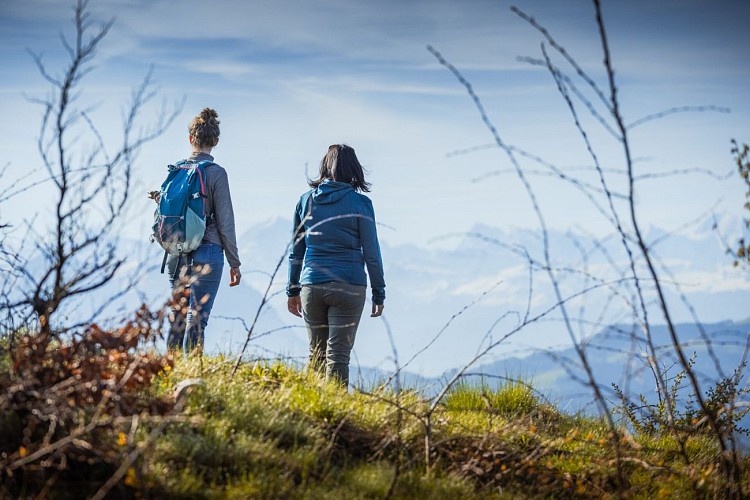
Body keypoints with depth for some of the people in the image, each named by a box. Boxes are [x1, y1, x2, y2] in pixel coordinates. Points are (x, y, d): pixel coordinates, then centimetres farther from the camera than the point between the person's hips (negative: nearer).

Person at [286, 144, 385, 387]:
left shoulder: (306, 200, 5)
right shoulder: (360, 203, -4)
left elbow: (296, 250, 10)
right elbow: (371, 252, -3)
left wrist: (293, 290, 18)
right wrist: (378, 292, 5)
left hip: (311, 285, 3)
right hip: (349, 285, -3)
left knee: (317, 353, 14)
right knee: (338, 354, -3)